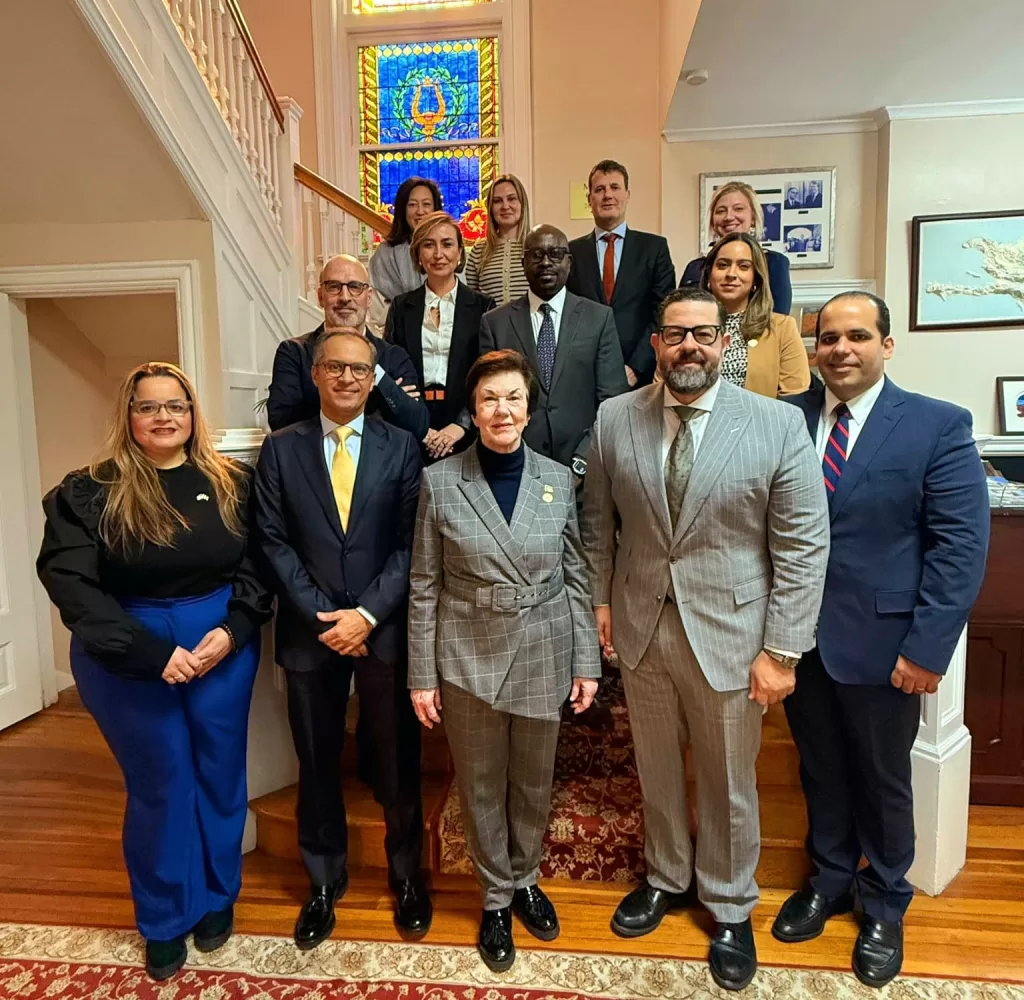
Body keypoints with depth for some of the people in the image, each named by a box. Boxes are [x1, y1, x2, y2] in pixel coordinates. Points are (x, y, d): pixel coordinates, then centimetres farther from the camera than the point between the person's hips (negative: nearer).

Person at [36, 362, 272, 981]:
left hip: (224, 644, 2)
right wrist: (152, 654, -21)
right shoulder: (89, 492, -6)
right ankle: (166, 920, 36)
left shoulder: (231, 482, 0)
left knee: (221, 773, 15)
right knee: (160, 783, 12)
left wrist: (232, 631, -16)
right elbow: (71, 584, -13)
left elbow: (257, 565, 0)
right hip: (129, 656, -2)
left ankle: (218, 898, 40)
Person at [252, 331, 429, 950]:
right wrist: (322, 616, -10)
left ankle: (407, 875, 35)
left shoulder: (402, 447, 1)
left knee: (398, 761, 11)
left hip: (385, 630, -1)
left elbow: (411, 543, -4)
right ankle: (325, 882, 36)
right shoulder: (281, 450, 4)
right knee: (317, 763, 15)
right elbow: (274, 543, -1)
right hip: (311, 632, 1)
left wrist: (368, 613, -13)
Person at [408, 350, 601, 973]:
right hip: (468, 658, -1)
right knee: (481, 784, 14)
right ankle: (497, 898, 38)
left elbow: (576, 577, 3)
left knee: (535, 782, 18)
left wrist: (587, 662, 1)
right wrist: (422, 675, -3)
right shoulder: (440, 482, -7)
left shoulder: (558, 479, -2)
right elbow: (425, 586, -3)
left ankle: (526, 882, 44)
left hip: (544, 657, 2)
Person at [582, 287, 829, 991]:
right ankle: (668, 877, 47)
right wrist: (600, 598, 4)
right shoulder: (615, 419, -2)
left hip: (728, 631, -2)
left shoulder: (777, 425, -11)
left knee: (728, 781, 15)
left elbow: (803, 546, -10)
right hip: (640, 626, 3)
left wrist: (782, 650, -11)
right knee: (656, 767, 21)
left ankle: (731, 908, 41)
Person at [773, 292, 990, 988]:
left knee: (883, 780, 16)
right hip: (798, 637, 3)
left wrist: (927, 647, -14)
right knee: (821, 770, 20)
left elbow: (961, 547, -10)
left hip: (880, 642, -2)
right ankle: (829, 880, 44)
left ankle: (884, 905, 41)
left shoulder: (939, 426, -7)